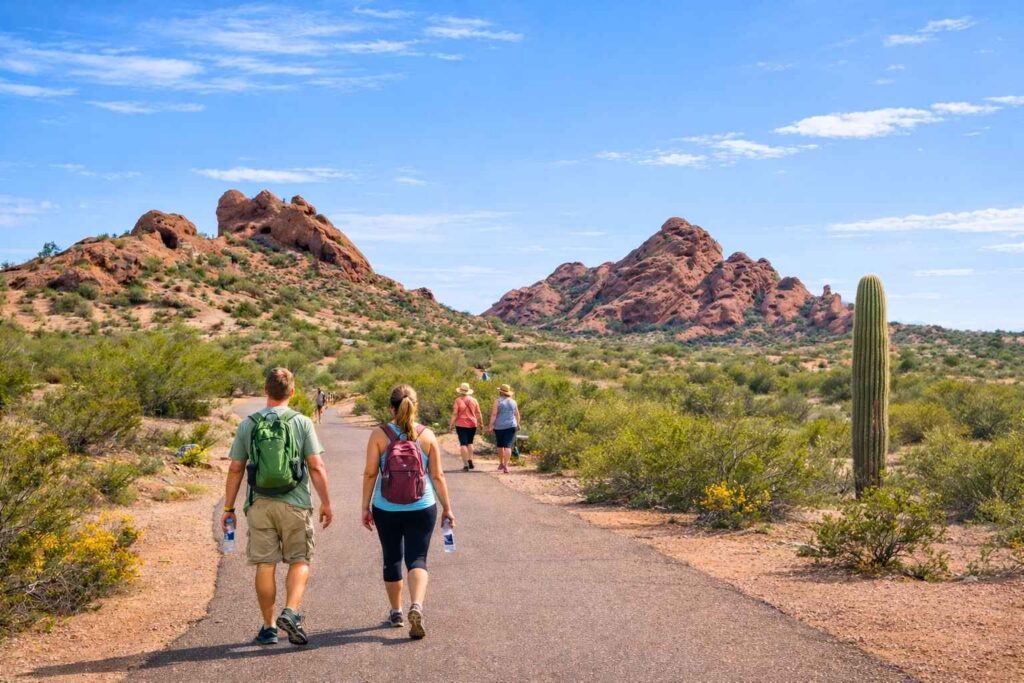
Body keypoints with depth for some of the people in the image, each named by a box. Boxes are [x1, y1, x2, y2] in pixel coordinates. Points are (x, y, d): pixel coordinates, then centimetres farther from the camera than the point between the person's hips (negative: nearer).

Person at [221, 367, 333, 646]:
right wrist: (326, 502, 1)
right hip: (295, 503, -2)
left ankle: (269, 627, 12)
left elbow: (235, 470, 5)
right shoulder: (302, 423, -2)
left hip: (259, 504, 2)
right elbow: (316, 466, -6)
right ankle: (291, 612, -10)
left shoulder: (248, 424, 3)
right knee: (299, 561, 9)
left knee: (265, 565, 7)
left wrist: (228, 508, 11)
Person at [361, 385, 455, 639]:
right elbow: (438, 476, -1)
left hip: (386, 510, 0)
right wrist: (447, 508, 8)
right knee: (417, 559, 3)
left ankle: (396, 613, 27)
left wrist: (365, 506, 4)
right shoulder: (427, 435, -3)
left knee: (392, 559, 15)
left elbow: (370, 474, -6)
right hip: (422, 509, 0)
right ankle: (416, 606, -21)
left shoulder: (379, 435, -6)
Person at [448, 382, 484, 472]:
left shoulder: (458, 401, -8)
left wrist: (451, 425, -6)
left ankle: (465, 465, -4)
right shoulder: (473, 400, 2)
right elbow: (478, 413, 5)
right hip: (472, 424, 3)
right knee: (470, 443, 20)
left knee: (463, 444, 0)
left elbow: (454, 414, -11)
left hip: (461, 425, -3)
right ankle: (470, 461, 9)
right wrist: (481, 423, 14)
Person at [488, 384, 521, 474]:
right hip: (511, 426, 1)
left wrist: (491, 425, -8)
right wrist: (517, 424, 25)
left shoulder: (498, 401, -6)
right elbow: (517, 414, 11)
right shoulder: (513, 402, 5)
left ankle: (501, 464, 31)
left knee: (500, 445, 17)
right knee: (508, 446, -5)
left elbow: (494, 414, -11)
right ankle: (506, 466, -18)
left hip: (499, 426, -1)